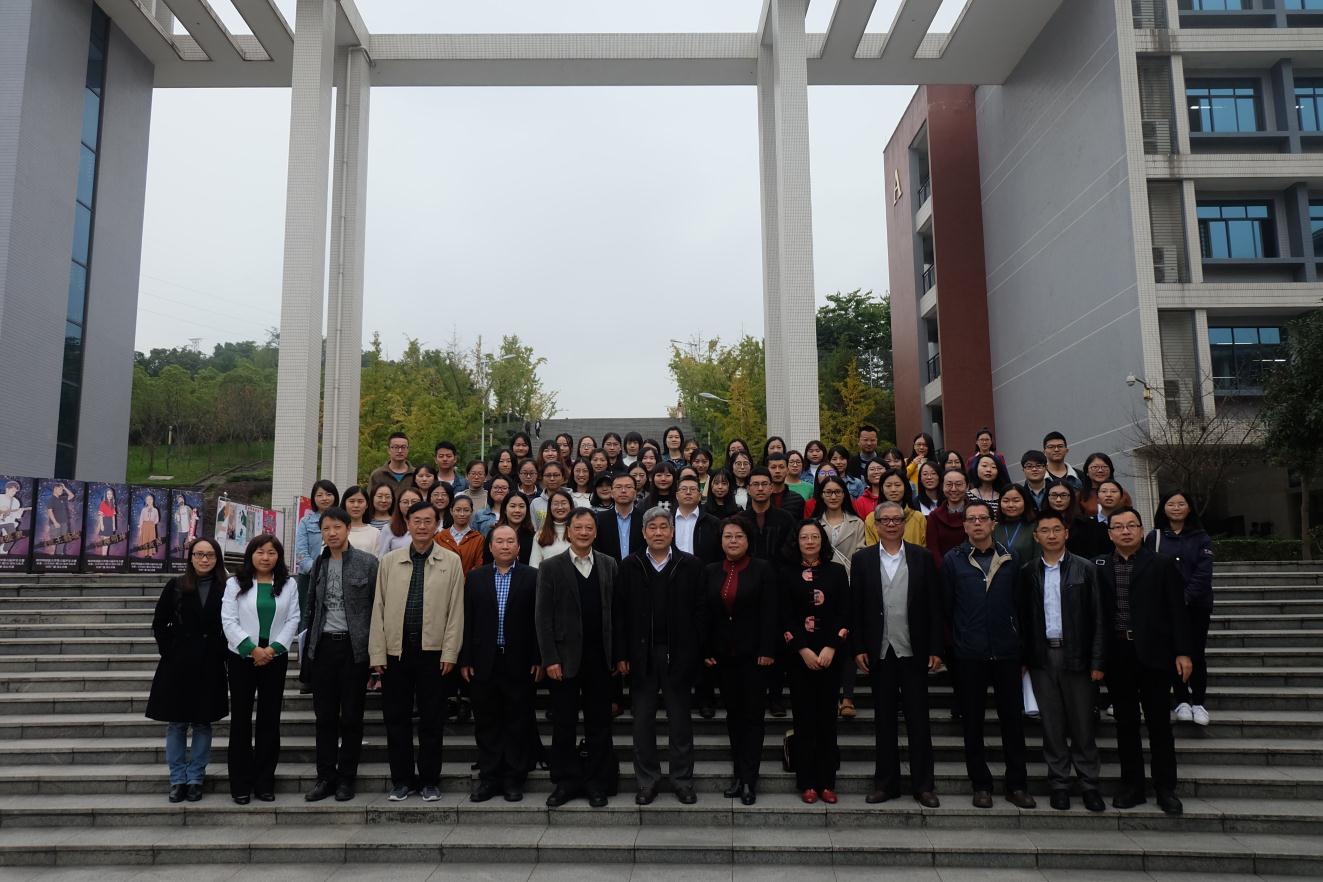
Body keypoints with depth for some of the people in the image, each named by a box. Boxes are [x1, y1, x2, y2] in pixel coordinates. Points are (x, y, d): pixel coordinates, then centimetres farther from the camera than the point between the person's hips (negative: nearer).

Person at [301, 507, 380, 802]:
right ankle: (325, 776, 19)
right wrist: (307, 644, 10)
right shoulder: (318, 564, 9)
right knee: (325, 715, 9)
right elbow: (310, 608, 15)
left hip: (354, 646, -4)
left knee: (351, 716, 5)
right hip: (323, 646, 4)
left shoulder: (367, 562, -5)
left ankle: (346, 778, 16)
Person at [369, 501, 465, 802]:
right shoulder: (389, 561, 7)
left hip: (433, 652, -2)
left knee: (431, 721, 6)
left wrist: (449, 653, -5)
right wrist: (377, 653, 1)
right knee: (396, 719, 8)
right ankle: (401, 780, 21)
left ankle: (430, 781, 18)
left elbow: (456, 611, 0)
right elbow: (378, 608, 6)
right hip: (395, 651, 2)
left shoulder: (451, 561, 2)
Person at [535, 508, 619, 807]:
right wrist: (549, 659, -9)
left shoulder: (609, 565, 6)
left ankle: (596, 783, 20)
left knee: (599, 724, 8)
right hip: (564, 658, -1)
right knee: (563, 724, 7)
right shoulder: (551, 567, 0)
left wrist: (618, 654, 1)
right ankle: (566, 782, 21)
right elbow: (543, 617, -3)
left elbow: (616, 612, 6)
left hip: (600, 657, 2)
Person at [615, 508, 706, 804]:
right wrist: (621, 655, -3)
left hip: (678, 655, -1)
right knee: (643, 721, 9)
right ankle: (647, 782, 20)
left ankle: (682, 780, 20)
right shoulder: (630, 566, 2)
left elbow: (699, 611, -2)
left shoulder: (690, 565, 0)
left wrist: (699, 654, -7)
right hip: (641, 654, 1)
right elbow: (620, 613, 1)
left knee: (680, 721, 8)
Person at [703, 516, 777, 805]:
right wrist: (706, 651, 0)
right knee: (733, 714, 10)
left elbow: (769, 613, -8)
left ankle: (749, 778, 6)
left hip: (753, 653, -4)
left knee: (752, 715, 1)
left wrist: (767, 651, -13)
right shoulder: (711, 572, 7)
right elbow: (705, 613, 6)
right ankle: (739, 773, 19)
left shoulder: (762, 570, -3)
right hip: (723, 654, 4)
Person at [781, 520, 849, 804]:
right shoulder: (787, 573, 4)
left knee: (827, 717, 3)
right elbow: (785, 616, -1)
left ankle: (827, 782, 10)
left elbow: (844, 613, 1)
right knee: (804, 717, 1)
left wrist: (831, 648, -9)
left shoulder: (837, 572, 6)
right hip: (799, 654, -1)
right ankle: (806, 782, 8)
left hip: (831, 653, 1)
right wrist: (804, 650, -10)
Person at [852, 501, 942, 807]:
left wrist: (936, 649, -3)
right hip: (879, 652, 1)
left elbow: (934, 606, 2)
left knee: (918, 719, 4)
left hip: (913, 651, 0)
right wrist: (857, 649, -3)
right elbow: (855, 608, 2)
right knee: (884, 720, 9)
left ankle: (923, 784, 15)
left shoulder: (922, 558, 3)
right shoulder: (862, 559, 3)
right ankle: (885, 782, 19)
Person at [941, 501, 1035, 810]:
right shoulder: (953, 560, 1)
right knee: (972, 722, 6)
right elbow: (945, 606, 2)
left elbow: (1019, 603, 7)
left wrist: (1020, 642, 4)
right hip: (969, 654, -1)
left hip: (1006, 652, 1)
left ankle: (1017, 785, 18)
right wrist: (953, 641, 0)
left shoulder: (1009, 560, 6)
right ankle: (981, 785, 17)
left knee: (1013, 719, 6)